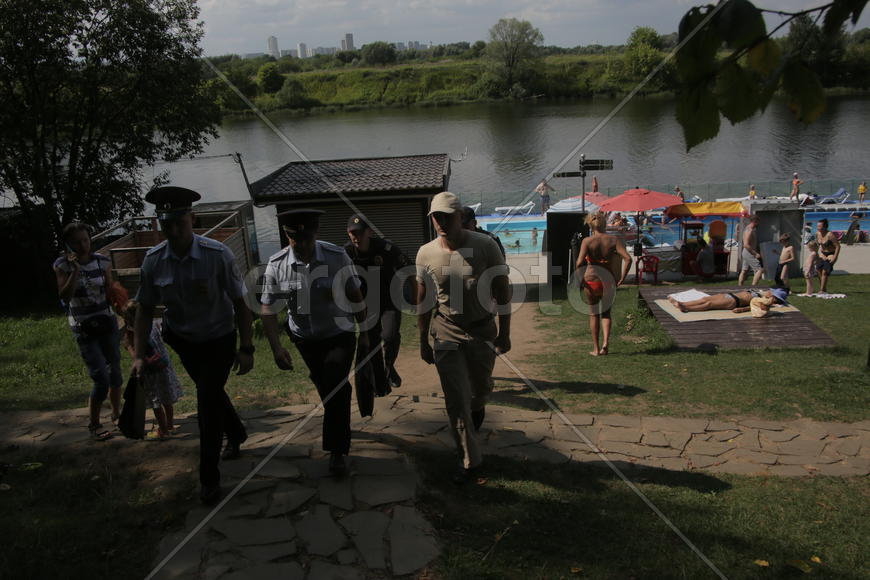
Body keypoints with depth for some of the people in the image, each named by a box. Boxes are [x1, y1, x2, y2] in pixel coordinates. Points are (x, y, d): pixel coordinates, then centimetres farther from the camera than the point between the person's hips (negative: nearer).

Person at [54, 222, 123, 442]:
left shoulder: (103, 261, -2)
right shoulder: (62, 265, -8)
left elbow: (111, 293, 3)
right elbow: (64, 297, -19)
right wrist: (75, 270, -25)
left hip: (107, 323, 3)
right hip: (83, 327, -3)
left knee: (115, 371, 10)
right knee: (101, 378, -9)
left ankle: (117, 413, 32)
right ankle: (94, 425, 7)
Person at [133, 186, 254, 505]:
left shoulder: (218, 255, -26)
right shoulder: (153, 260, -16)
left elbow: (239, 303, -19)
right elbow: (144, 310, -7)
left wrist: (246, 348, -19)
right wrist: (140, 355, -13)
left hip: (220, 340, -4)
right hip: (184, 341, 4)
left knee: (207, 397, -11)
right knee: (211, 393, 21)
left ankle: (209, 478, 7)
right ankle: (236, 435, 52)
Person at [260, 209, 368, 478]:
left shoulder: (337, 257, -19)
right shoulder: (276, 265, -15)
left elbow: (356, 297, -7)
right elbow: (268, 309, -10)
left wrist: (364, 333, 1)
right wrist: (276, 348, -18)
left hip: (339, 336, -3)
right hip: (305, 339, 3)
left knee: (335, 390, -12)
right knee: (326, 389, 18)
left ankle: (336, 452, 5)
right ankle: (341, 433, 46)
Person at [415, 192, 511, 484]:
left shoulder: (485, 246, -13)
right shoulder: (426, 254, -8)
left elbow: (502, 292, -6)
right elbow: (423, 301, 3)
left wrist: (504, 333, -6)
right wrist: (423, 341, 6)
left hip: (482, 330, 0)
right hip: (446, 333, 0)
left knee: (481, 389, 17)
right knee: (455, 400, 0)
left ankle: (477, 408, 55)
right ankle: (469, 459, 15)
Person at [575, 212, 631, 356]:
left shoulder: (587, 241, -9)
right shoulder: (613, 240, -4)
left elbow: (579, 263, -21)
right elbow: (628, 259, -12)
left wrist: (579, 279, -7)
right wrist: (622, 278, -4)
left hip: (591, 280, -1)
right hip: (608, 281, 2)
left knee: (593, 314, 16)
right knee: (606, 313, 22)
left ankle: (596, 348, 21)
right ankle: (606, 341, 1)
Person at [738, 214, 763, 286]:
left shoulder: (748, 229, 14)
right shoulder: (749, 231, -18)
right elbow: (746, 245, -24)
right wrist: (756, 254, -23)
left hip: (746, 253, 10)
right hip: (749, 253, -10)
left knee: (744, 271, 11)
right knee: (759, 270, -11)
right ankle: (753, 287, -14)